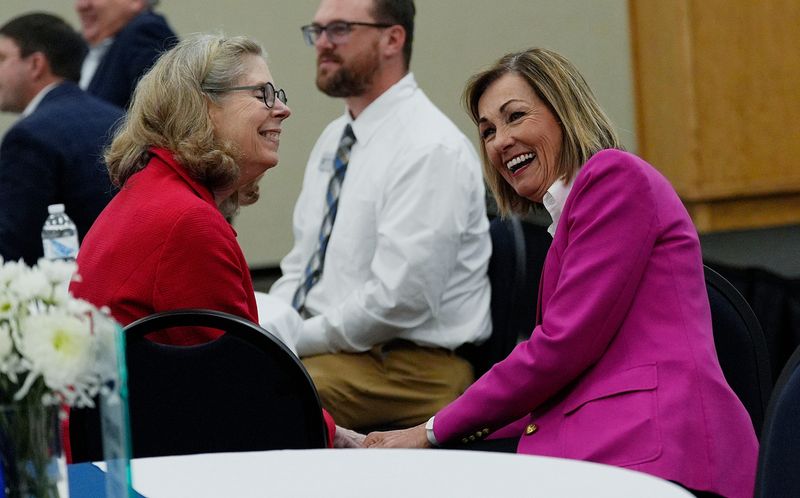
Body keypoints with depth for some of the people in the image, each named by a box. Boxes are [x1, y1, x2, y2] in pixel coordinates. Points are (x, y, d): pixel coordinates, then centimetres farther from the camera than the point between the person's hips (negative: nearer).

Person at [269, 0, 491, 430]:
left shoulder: (431, 149, -15)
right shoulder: (335, 138, 16)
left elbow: (398, 299, -22)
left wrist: (292, 341, -15)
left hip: (410, 363, -9)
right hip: (323, 343, 9)